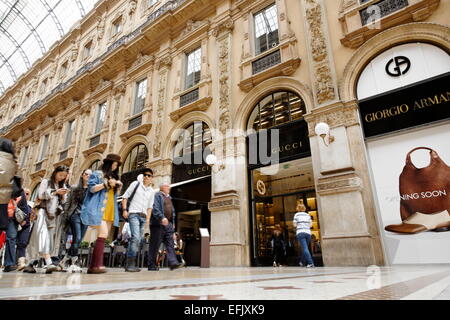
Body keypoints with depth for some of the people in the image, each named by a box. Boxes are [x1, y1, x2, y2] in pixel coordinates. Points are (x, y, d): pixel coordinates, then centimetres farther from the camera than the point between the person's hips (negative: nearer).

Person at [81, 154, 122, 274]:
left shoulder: (114, 177, 25)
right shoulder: (97, 174, 5)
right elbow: (92, 188, -6)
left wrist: (119, 187, 8)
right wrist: (106, 184, -14)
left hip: (110, 211, 7)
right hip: (98, 209, -7)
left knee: (102, 236, 2)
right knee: (103, 234, -18)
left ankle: (93, 266, 5)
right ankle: (97, 265, -17)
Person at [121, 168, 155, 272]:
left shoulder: (151, 191, 16)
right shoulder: (136, 184, 5)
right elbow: (125, 196, 3)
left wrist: (148, 218, 7)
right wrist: (124, 210, -8)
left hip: (143, 216, 6)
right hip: (134, 214, -5)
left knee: (139, 240, 6)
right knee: (136, 237, -20)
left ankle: (129, 264, 15)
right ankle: (130, 264, -15)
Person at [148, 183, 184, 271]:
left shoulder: (169, 197, 24)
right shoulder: (157, 195, -1)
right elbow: (155, 208, -15)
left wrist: (173, 223, 19)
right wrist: (162, 217, -27)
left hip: (168, 224, 8)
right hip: (158, 224, -7)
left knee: (170, 244, -2)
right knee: (155, 244, -1)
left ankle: (173, 263, -7)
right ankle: (151, 265, 6)